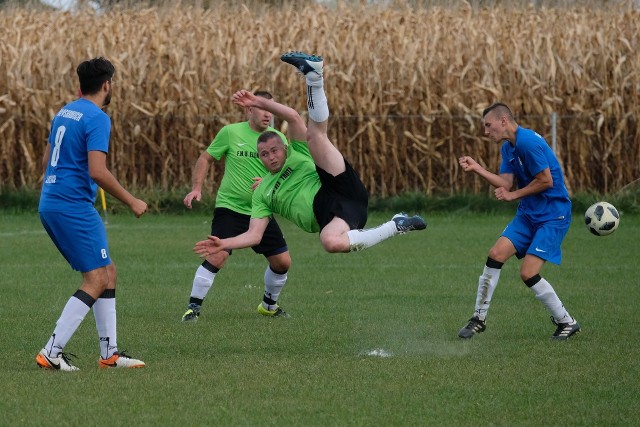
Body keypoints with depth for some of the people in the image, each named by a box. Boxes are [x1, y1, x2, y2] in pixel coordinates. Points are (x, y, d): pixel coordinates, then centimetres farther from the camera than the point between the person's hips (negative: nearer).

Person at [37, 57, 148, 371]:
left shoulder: (64, 112, 15)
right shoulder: (97, 119, -13)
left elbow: (46, 160, 23)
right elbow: (98, 171, -22)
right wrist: (131, 201, -12)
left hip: (50, 203, 10)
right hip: (73, 206, -10)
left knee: (107, 273, 14)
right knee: (96, 281, -7)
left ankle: (109, 353, 14)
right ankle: (52, 353, -12)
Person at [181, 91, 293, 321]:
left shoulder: (277, 138, 1)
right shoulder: (230, 133, -5)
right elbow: (206, 158, 5)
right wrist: (196, 188, -6)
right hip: (229, 208, -4)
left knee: (282, 262, 5)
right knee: (216, 257, -20)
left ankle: (269, 304, 31)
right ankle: (193, 307, -7)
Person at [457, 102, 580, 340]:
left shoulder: (528, 142, -20)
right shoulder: (508, 148, 11)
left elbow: (546, 180, -20)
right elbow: (506, 184, 6)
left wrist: (514, 195, -9)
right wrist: (477, 169, -3)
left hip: (553, 215, -9)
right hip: (528, 214, 9)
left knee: (528, 274, -14)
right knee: (496, 254, -3)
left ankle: (566, 323, 3)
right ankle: (479, 318, 6)